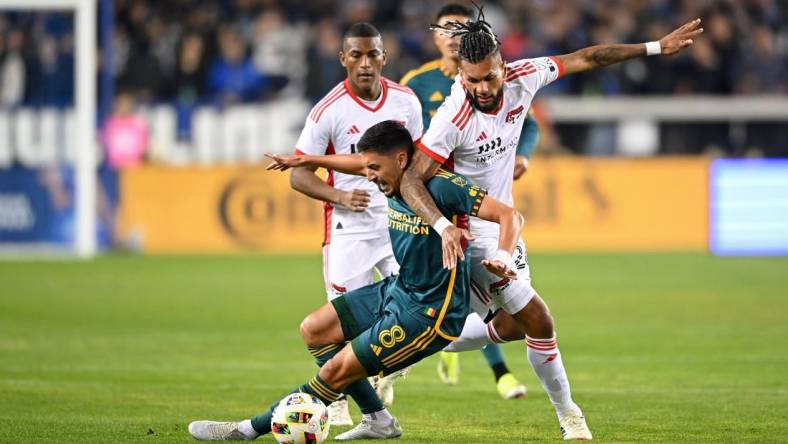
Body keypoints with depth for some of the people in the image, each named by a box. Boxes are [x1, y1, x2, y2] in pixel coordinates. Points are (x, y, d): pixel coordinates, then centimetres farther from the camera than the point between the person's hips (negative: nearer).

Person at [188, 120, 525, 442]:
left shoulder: (442, 187, -23)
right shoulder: (395, 183, 1)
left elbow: (510, 216, -24)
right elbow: (356, 162, 24)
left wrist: (501, 259, -41)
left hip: (428, 314, -10)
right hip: (396, 289, 10)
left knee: (336, 370, -9)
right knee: (313, 330, 11)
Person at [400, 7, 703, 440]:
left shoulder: (521, 77, -11)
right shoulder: (454, 117, -29)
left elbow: (586, 59, 1)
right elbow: (411, 181, -30)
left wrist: (655, 47, 4)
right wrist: (444, 227, -46)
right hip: (472, 233, -8)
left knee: (515, 324, 16)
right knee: (537, 322, -9)